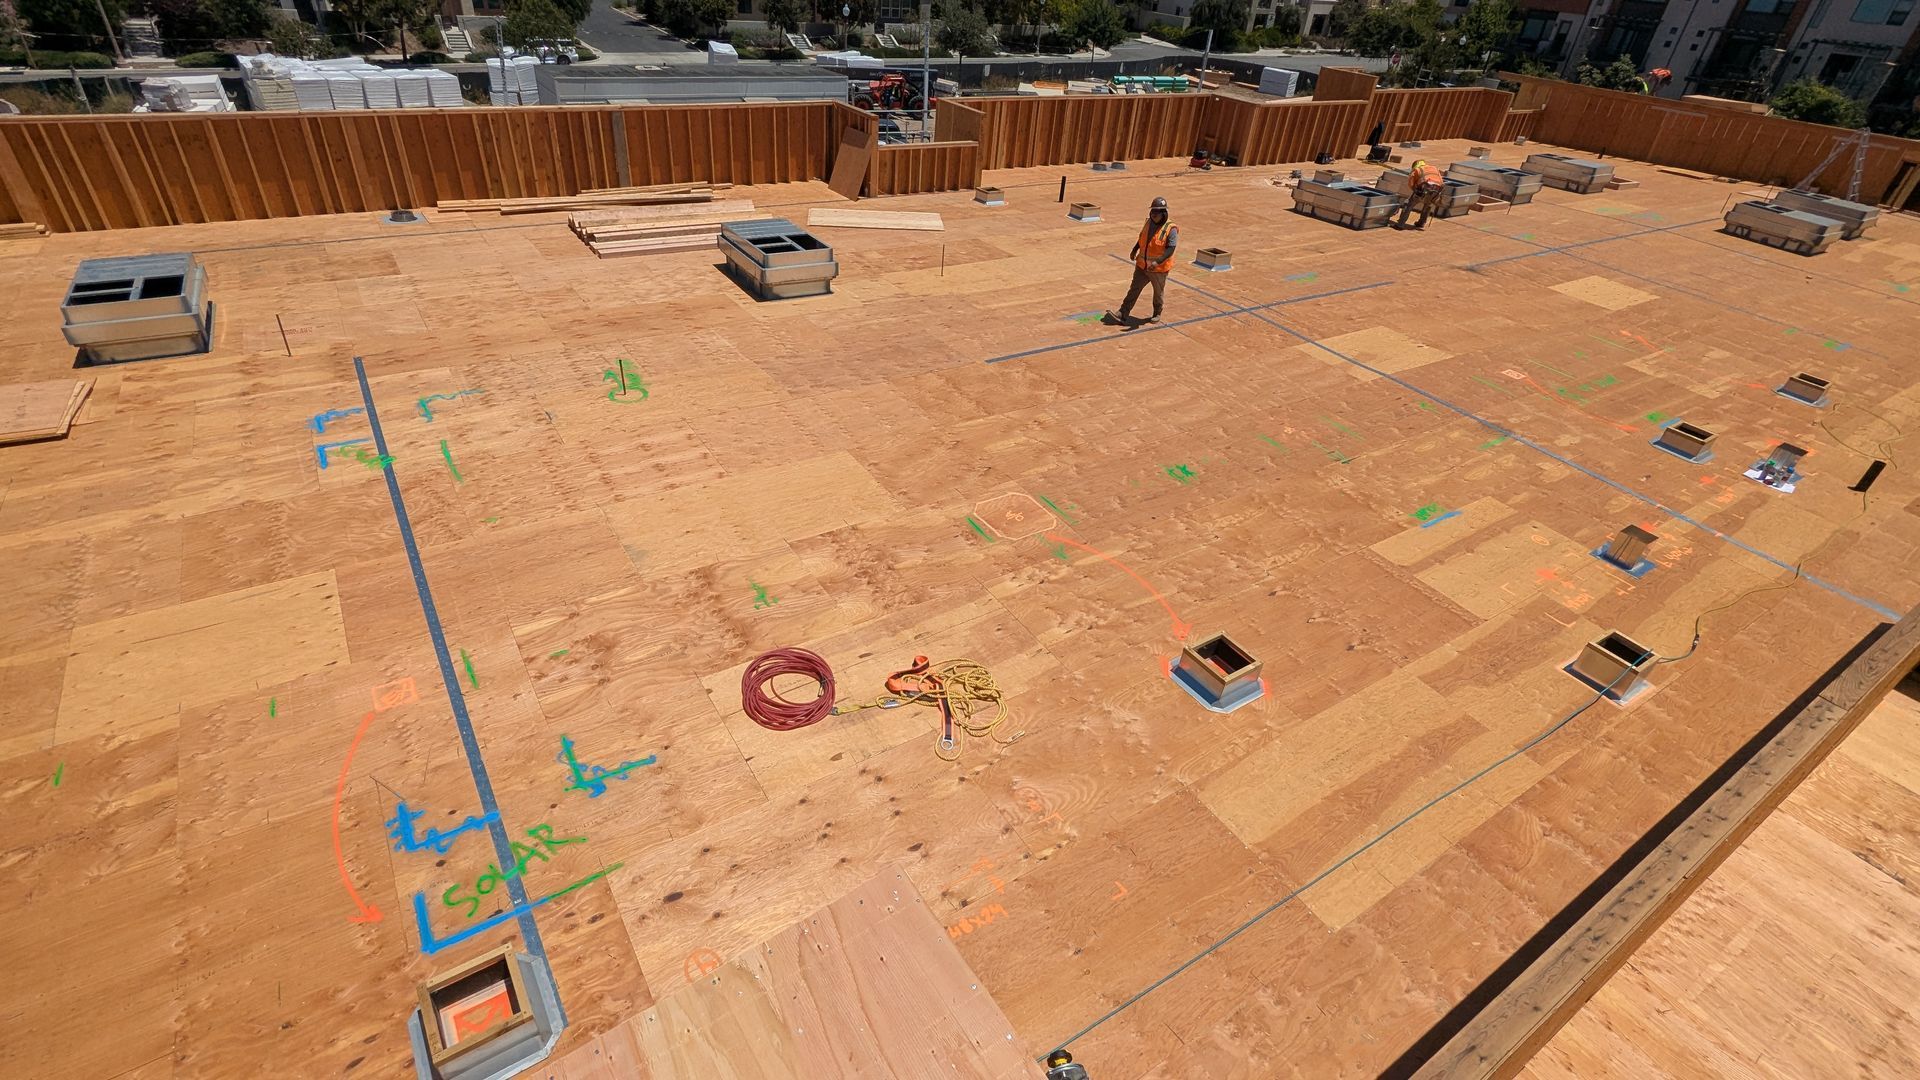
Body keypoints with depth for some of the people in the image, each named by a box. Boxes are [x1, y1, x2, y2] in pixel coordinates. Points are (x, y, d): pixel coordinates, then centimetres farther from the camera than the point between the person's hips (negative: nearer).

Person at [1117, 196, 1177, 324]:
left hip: (1159, 269, -5)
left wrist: (1158, 261, -37)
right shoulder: (1149, 223, 1)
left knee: (1159, 292, 14)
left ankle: (1157, 314, 35)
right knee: (1134, 289, 2)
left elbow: (1170, 249, -25)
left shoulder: (1170, 229, -19)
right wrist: (1134, 250, 22)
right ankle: (1123, 314, 1)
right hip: (1142, 266, 5)